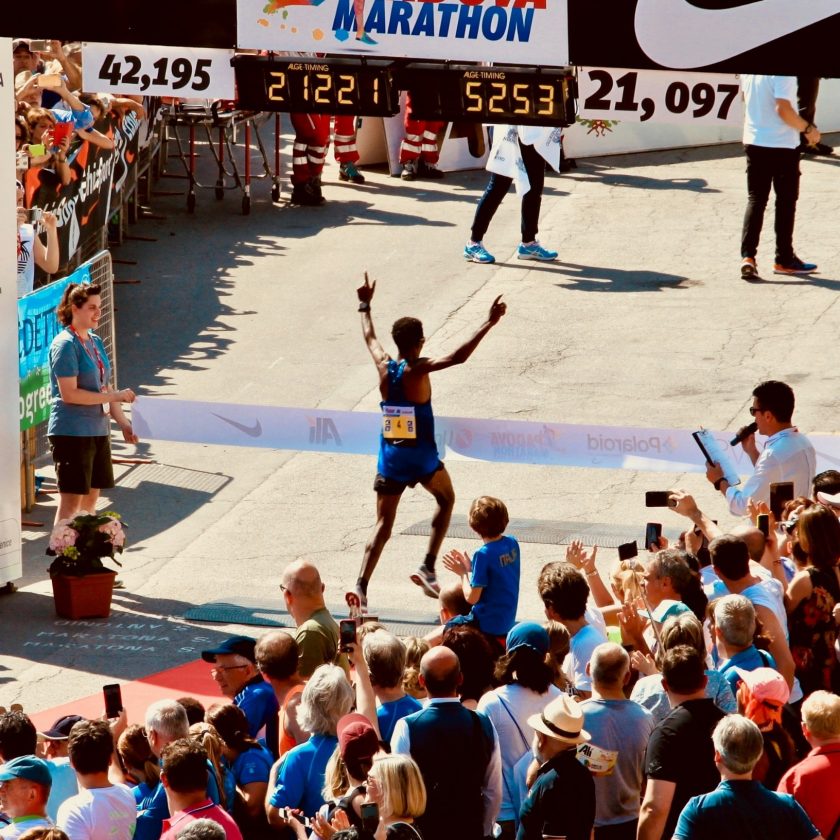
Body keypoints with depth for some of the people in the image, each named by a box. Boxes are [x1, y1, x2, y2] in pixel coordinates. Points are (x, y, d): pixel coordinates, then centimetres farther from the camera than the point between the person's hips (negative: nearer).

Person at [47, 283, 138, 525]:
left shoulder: (95, 342, 13)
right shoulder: (65, 345, -13)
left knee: (91, 498, 12)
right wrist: (114, 396, -18)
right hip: (71, 432, -8)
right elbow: (69, 394, -20)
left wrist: (124, 423, 6)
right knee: (71, 501, -8)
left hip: (98, 430, 8)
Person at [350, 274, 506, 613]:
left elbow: (370, 337, 17)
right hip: (421, 458, -4)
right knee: (446, 500, 25)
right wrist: (489, 323, -21)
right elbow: (458, 356, -25)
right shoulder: (418, 370, -15)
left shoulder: (384, 367, -2)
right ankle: (428, 568, 14)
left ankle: (361, 585, -13)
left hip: (390, 458, 4)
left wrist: (365, 306, 33)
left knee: (383, 524, 5)